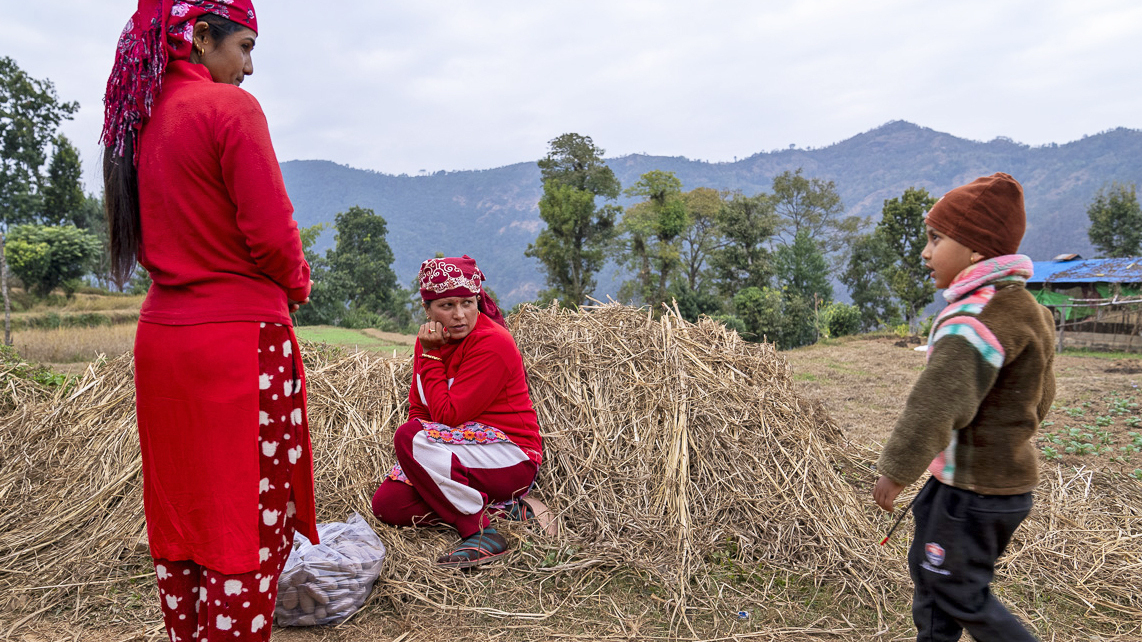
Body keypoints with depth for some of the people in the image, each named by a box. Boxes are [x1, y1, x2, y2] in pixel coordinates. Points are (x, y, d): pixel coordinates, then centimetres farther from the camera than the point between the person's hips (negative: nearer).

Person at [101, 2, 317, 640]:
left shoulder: (140, 118, 12)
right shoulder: (229, 107, -11)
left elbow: (152, 235, 15)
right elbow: (271, 232, -16)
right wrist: (297, 284, 2)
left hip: (161, 334, 8)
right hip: (240, 338, -8)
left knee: (180, 513, 17)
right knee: (251, 521, 2)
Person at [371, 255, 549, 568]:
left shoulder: (493, 343, -19)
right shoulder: (431, 338, 7)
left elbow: (448, 415, -22)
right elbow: (418, 409, 11)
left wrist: (431, 356, -15)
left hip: (513, 459, -9)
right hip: (464, 452, 9)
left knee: (409, 437, -26)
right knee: (388, 504, -5)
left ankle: (482, 534, -21)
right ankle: (503, 508, -4)